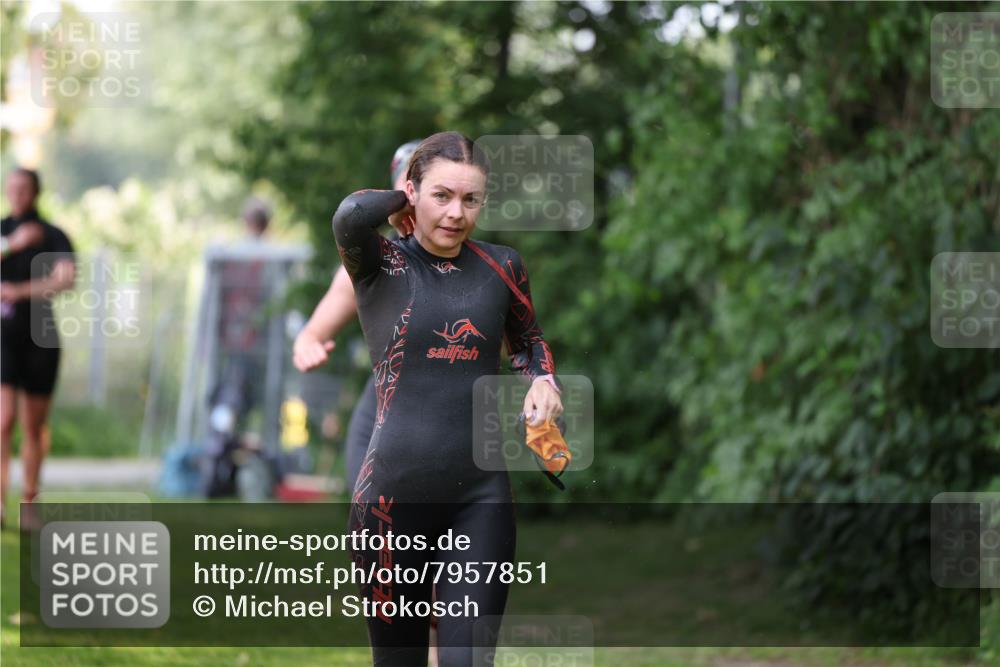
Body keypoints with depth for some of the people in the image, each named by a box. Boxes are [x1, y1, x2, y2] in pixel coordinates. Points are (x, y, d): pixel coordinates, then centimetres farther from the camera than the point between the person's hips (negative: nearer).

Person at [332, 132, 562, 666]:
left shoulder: (501, 266, 8)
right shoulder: (381, 265, -2)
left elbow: (527, 340, 27)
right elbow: (350, 215, -25)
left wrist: (541, 380, 5)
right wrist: (404, 202, -5)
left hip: (481, 496, 2)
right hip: (393, 493, -2)